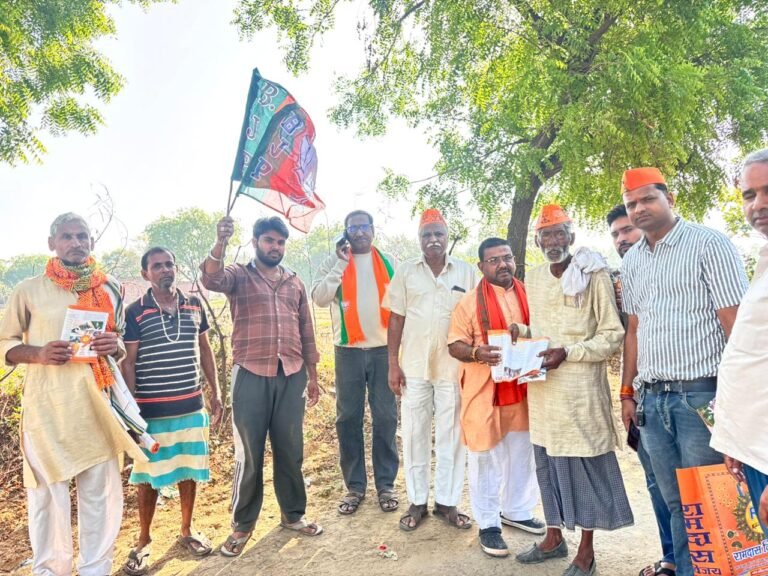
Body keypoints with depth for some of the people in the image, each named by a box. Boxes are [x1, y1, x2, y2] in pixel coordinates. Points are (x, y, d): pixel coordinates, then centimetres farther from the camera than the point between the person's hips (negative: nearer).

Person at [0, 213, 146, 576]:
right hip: (46, 404, -2)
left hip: (96, 403, 2)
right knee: (47, 490, 4)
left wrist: (115, 346, -6)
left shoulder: (110, 289, 10)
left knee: (101, 489, 6)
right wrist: (39, 354, -13)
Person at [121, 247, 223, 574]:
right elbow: (127, 363, -4)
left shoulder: (194, 306, 4)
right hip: (151, 410, -3)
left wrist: (215, 394, 9)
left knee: (189, 471, 13)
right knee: (148, 477, 8)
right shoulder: (135, 313, -6)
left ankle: (186, 531, 31)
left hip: (192, 407, 3)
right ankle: (143, 541, 26)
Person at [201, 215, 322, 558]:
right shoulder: (239, 275, 3)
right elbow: (211, 280, -22)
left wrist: (312, 377, 14)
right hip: (251, 376, -3)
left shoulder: (294, 282, 14)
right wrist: (221, 241, -38)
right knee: (249, 454, 7)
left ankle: (292, 514, 30)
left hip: (291, 376, 4)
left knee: (290, 450, 12)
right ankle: (242, 525, 24)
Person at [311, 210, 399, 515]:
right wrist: (341, 264, -16)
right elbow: (319, 298, -11)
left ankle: (386, 484, 18)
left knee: (385, 417, 5)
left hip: (384, 349, 1)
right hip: (348, 351, 0)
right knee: (348, 418, 5)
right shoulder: (333, 262, 3)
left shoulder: (388, 262, 7)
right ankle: (354, 485, 18)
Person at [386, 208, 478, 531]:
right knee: (414, 435, 7)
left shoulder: (467, 273, 3)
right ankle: (417, 502, 21)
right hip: (414, 367, 0)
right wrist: (393, 363, -1)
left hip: (454, 367, 0)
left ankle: (447, 502, 22)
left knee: (451, 435, 7)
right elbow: (396, 318, 3)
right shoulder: (406, 272, 4)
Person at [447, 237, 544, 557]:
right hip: (484, 391, -5)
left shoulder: (528, 296, 8)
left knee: (522, 454, 17)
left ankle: (516, 511, 37)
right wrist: (476, 353, -27)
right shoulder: (470, 302, -7)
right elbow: (454, 345, -7)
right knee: (486, 458, 4)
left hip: (521, 389, 5)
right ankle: (488, 524, 20)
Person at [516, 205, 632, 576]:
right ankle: (554, 537, 31)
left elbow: (613, 334, -8)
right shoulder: (533, 278, 10)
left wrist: (568, 353, -18)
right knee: (548, 463, 14)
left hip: (580, 387, -5)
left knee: (584, 466, 4)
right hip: (542, 387, 6)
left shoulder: (593, 275, -7)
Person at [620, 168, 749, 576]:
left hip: (701, 394, -5)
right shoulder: (631, 261, 13)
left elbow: (736, 324, -9)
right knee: (675, 503, 13)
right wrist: (627, 393, 13)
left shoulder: (709, 244, -4)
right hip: (652, 399, 5)